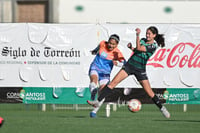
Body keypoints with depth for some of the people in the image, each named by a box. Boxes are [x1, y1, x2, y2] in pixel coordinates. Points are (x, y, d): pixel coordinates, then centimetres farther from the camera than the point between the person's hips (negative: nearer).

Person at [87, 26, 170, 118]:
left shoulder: (154, 46, -11)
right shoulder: (143, 40, 8)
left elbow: (139, 48, -22)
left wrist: (138, 35, -22)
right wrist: (131, 47, 3)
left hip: (140, 69, -4)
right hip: (130, 65, 4)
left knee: (149, 92, -4)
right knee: (113, 83, -10)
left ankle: (162, 108, 15)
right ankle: (99, 101, -13)